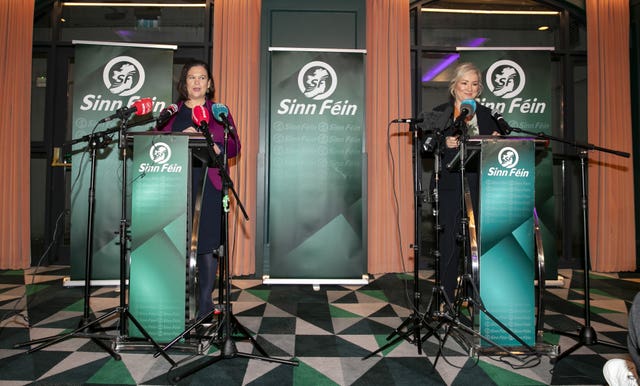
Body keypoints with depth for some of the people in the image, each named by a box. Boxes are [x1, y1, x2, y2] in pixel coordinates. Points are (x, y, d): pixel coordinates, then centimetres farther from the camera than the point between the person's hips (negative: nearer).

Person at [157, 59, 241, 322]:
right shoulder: (171, 113, 17)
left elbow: (235, 146, 6)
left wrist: (217, 149, -13)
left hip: (209, 183, -1)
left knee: (208, 241, -4)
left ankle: (205, 302, 7)